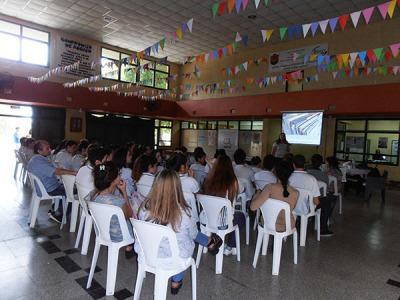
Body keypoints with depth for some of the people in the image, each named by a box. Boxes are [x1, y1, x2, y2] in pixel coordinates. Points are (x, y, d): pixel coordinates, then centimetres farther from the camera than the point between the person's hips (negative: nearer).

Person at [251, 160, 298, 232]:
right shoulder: (295, 193, -19)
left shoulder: (270, 188, -25)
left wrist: (257, 194, -9)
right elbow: (291, 209, 2)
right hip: (287, 227, 1)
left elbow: (253, 207, -28)